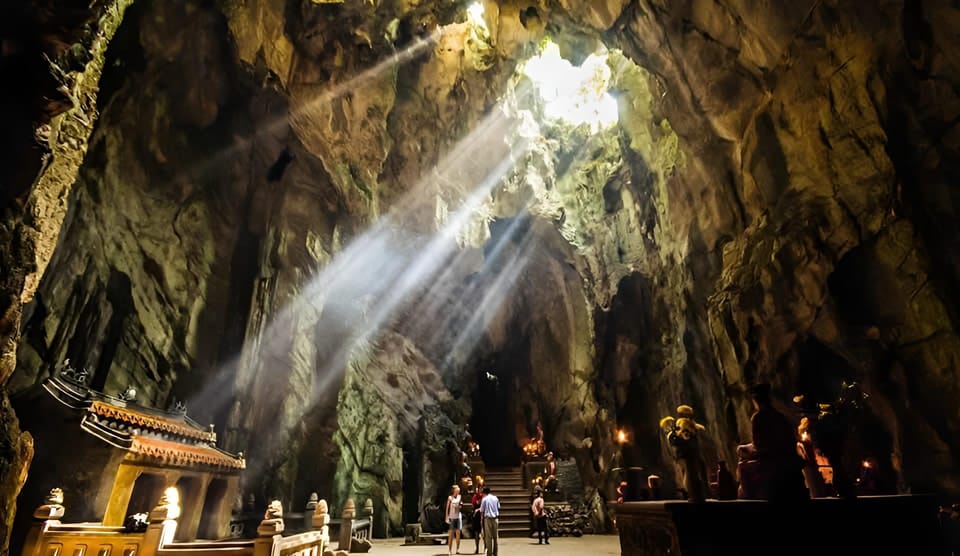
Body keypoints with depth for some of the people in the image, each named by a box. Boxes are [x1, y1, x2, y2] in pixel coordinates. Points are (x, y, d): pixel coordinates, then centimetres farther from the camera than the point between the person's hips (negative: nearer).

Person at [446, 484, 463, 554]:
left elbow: (461, 506, 14)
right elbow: (447, 508, -1)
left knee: (458, 533, 1)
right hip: (451, 517, -3)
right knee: (451, 534, 0)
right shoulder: (450, 497, -2)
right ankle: (449, 550, 5)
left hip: (458, 517, 3)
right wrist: (447, 517, -6)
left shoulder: (460, 497, 6)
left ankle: (458, 549, 8)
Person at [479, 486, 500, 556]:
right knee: (495, 536, 11)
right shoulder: (495, 498, 6)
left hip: (488, 518, -4)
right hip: (496, 518, 4)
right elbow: (498, 508, 9)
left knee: (488, 537, 2)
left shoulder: (484, 499, -5)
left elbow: (482, 511, -3)